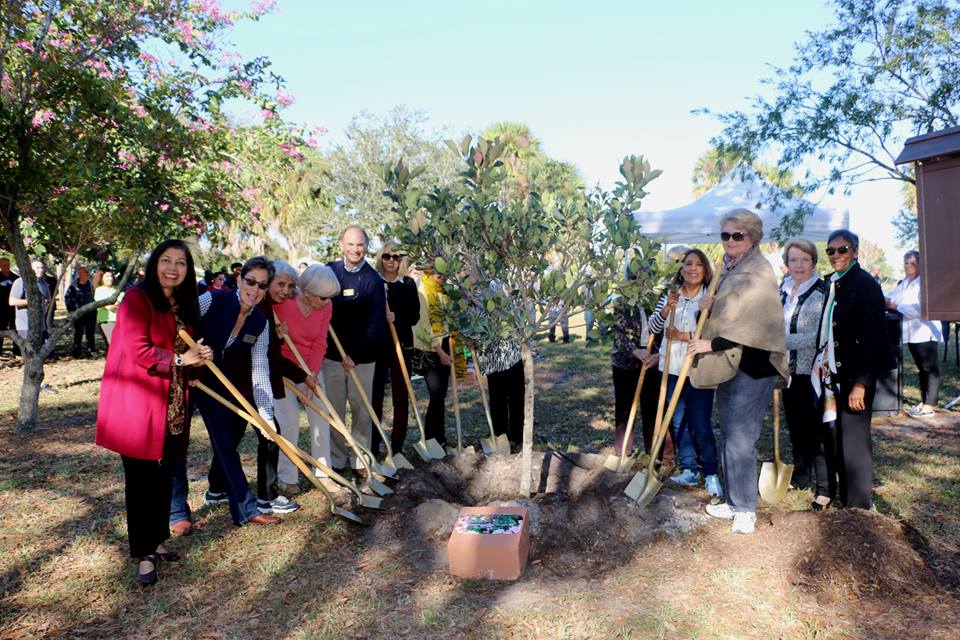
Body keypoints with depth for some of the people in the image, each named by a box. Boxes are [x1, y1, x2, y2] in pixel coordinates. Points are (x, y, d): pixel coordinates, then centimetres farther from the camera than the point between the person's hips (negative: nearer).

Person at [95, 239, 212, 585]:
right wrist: (180, 359, -13)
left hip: (171, 403, 7)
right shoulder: (137, 298, -10)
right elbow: (137, 350, -18)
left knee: (163, 475, 13)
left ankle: (156, 540, 28)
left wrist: (199, 357, 1)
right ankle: (143, 553, 11)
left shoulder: (183, 305, 14)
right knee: (141, 477, 0)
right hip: (136, 400, -7)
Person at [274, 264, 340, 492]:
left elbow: (320, 343, -8)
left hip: (310, 368, 4)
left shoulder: (325, 306, -11)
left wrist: (312, 373, -18)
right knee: (289, 421, -5)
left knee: (321, 417, 3)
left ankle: (323, 472, 15)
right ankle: (287, 478, 10)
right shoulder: (281, 303, -25)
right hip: (282, 366, -4)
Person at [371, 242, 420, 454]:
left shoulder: (408, 284, 5)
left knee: (401, 396, 5)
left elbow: (415, 316, 0)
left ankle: (398, 444, 14)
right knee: (375, 395, 4)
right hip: (376, 345, -1)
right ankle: (373, 445, 13)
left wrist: (396, 317, -17)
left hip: (402, 345, 1)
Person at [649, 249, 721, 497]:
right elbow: (653, 328, -1)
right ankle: (689, 471, 26)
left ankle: (711, 474, 16)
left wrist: (686, 336, -19)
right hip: (672, 369, 5)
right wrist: (666, 308, -18)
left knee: (700, 425, -3)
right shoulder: (670, 295, 6)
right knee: (677, 423, 12)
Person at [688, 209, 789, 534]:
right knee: (729, 436, 14)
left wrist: (711, 344, -18)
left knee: (740, 439, -7)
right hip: (728, 364, 9)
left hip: (752, 365, -9)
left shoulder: (760, 272, -11)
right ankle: (734, 501, 26)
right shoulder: (730, 270, 15)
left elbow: (753, 325, -19)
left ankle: (746, 509, 6)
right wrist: (710, 306, 4)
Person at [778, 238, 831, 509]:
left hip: (812, 371, -7)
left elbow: (821, 335, -20)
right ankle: (801, 476, 33)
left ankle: (826, 488, 12)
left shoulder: (822, 292, -12)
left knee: (817, 430, 0)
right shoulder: (783, 289, 9)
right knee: (795, 426, 17)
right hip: (788, 370, 7)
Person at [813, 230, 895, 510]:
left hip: (855, 376, -8)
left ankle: (860, 505, 14)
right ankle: (845, 498, 27)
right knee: (839, 438, 13)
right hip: (834, 375, 8)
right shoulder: (833, 284, 11)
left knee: (854, 439, 0)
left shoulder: (865, 284, -12)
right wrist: (821, 364, 9)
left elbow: (870, 336, -17)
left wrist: (860, 383, -20)